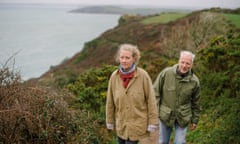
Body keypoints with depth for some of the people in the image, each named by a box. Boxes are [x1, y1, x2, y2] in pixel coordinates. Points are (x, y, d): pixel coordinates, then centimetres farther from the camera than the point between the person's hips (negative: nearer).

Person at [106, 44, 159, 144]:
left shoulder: (143, 75, -15)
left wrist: (153, 122, -9)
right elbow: (110, 102, 3)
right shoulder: (114, 76, -5)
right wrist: (110, 121, 9)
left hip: (137, 124, -4)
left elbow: (151, 100, -10)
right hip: (120, 125, 4)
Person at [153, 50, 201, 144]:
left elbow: (196, 103, 5)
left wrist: (195, 120, 10)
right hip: (165, 115, 0)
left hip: (183, 118, 0)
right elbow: (155, 92, -5)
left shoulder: (194, 81, -7)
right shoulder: (166, 73, -13)